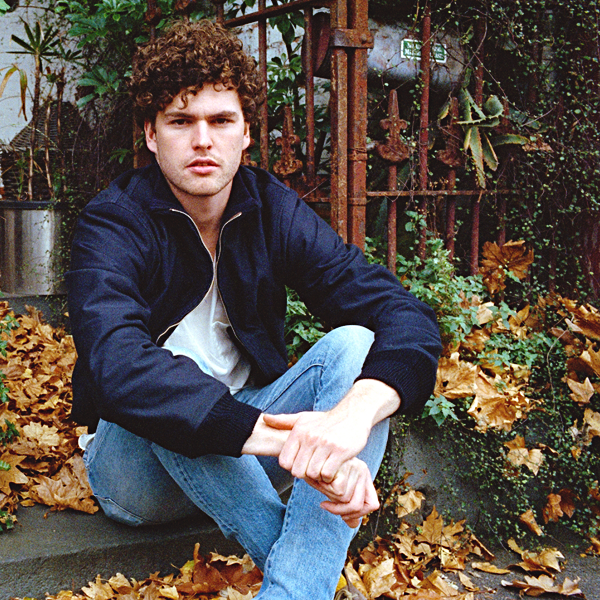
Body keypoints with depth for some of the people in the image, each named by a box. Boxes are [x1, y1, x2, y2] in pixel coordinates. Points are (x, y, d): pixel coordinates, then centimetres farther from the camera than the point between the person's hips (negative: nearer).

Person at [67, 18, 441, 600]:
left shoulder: (276, 212, -6)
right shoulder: (114, 224, -15)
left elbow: (407, 316, -17)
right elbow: (116, 366, -36)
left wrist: (356, 411, -40)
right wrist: (272, 437, -48)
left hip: (242, 457, 3)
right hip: (138, 461, -3)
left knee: (354, 345, -22)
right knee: (162, 380, -34)